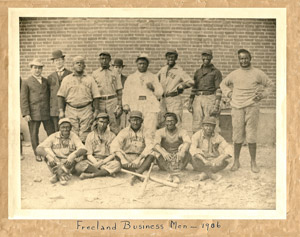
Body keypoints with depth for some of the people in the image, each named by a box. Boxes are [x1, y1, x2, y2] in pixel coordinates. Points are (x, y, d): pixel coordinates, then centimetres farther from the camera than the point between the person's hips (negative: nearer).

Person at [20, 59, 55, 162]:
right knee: (34, 134, 4)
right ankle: (37, 154, 16)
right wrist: (26, 114, -11)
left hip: (46, 112, 3)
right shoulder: (26, 82, 2)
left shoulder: (46, 81, 14)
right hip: (34, 113, -3)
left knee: (51, 132, 6)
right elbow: (23, 99, -3)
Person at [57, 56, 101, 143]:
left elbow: (96, 96, 7)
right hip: (71, 110, 0)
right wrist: (61, 111, -1)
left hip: (86, 110, 0)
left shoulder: (90, 79, 10)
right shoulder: (66, 79, 11)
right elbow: (61, 96, 7)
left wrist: (96, 111, -1)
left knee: (84, 136, -5)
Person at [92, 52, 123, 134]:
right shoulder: (94, 74, 11)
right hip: (99, 101, 1)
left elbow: (119, 90, 10)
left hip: (112, 100, 0)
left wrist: (119, 105, 0)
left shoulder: (115, 74, 12)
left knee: (114, 124, -8)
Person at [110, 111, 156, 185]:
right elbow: (114, 146, -13)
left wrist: (139, 159, -27)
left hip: (141, 160, 0)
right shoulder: (124, 132, 2)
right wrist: (123, 159, -30)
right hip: (127, 160, 0)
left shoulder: (145, 132, 3)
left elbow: (150, 146, -14)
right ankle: (140, 175, -35)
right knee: (115, 154, -28)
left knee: (152, 155, -27)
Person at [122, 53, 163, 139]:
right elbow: (126, 92, 16)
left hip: (150, 107, -1)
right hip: (135, 108, 1)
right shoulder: (131, 78, 19)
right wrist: (125, 105, 3)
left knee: (150, 132, -13)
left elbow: (159, 94, 15)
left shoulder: (153, 77, 18)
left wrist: (153, 88, -4)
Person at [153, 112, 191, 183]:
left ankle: (172, 173, -38)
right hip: (165, 162, 0)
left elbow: (188, 142, -24)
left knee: (183, 147, -27)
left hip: (179, 161, 0)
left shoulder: (182, 132, -3)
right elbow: (156, 145, -21)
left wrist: (182, 151, -47)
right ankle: (175, 175, -39)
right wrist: (163, 152, -43)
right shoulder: (160, 132, -2)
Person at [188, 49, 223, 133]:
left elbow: (219, 89, -5)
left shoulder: (216, 72, 2)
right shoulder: (198, 72, 17)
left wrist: (217, 105, -14)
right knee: (196, 124, 2)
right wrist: (190, 102, 11)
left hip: (210, 98, -4)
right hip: (198, 99, 5)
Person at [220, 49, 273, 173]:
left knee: (251, 137, -2)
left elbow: (269, 84, 15)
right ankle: (236, 161, 15)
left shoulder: (258, 73, 5)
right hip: (237, 107, 2)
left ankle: (253, 162, 9)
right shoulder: (234, 74, 10)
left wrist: (262, 95, 2)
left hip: (252, 107, -2)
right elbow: (223, 84, 25)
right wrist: (229, 94, 10)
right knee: (237, 136, 4)